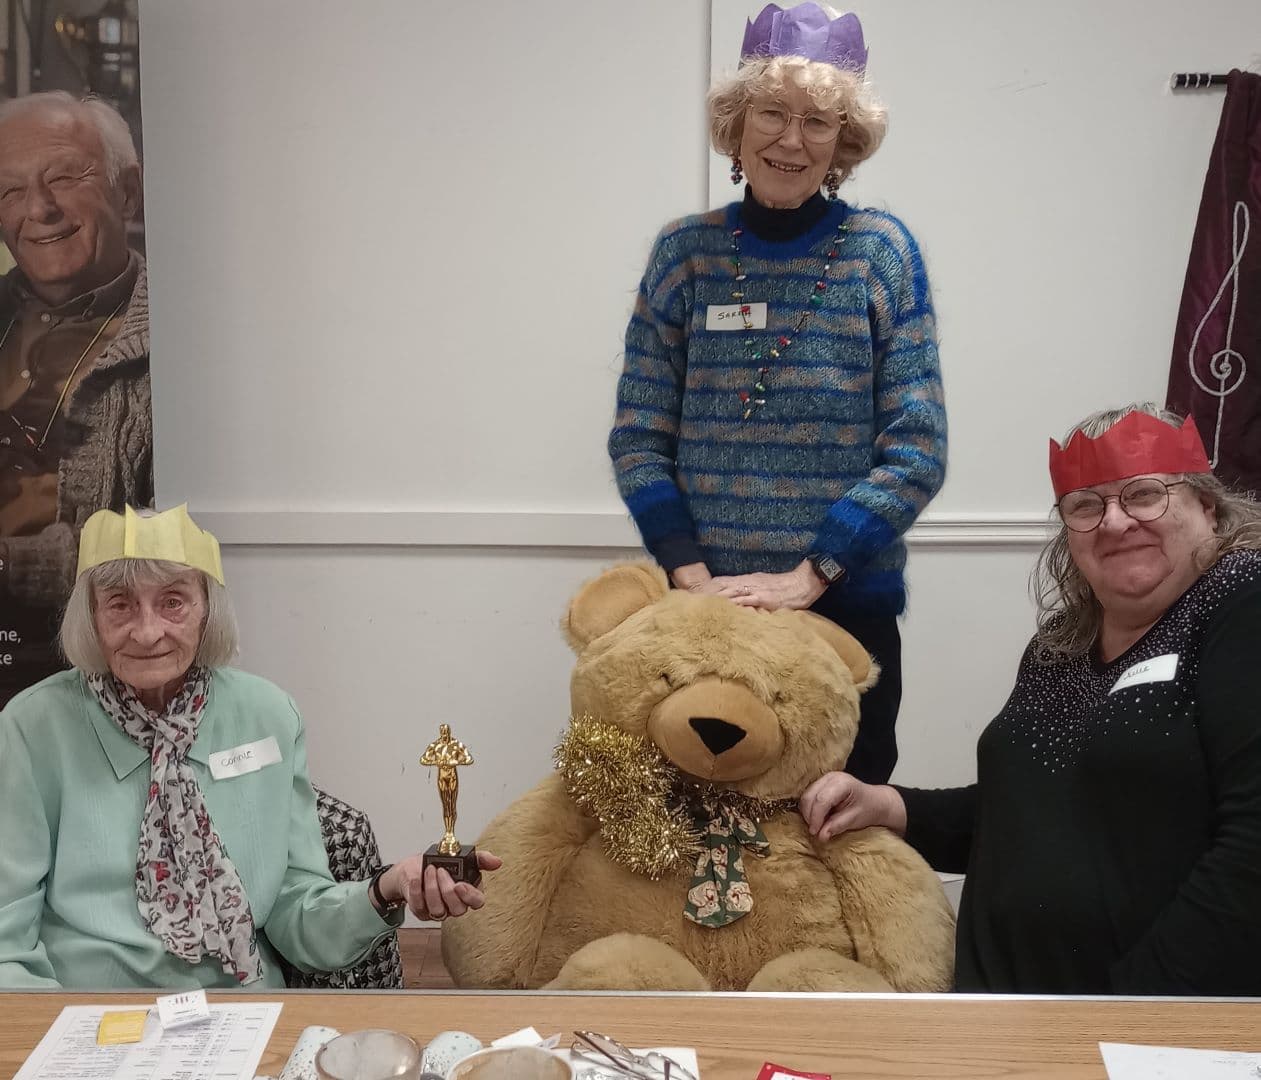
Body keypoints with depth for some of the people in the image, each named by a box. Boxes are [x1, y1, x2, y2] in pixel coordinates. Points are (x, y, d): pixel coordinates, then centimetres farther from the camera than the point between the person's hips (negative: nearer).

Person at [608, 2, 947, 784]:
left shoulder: (881, 252, -1)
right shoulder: (685, 251, 3)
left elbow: (917, 450, -6)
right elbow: (638, 439, 2)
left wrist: (807, 575, -15)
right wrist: (693, 576, -11)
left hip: (847, 607, -1)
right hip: (706, 606, 1)